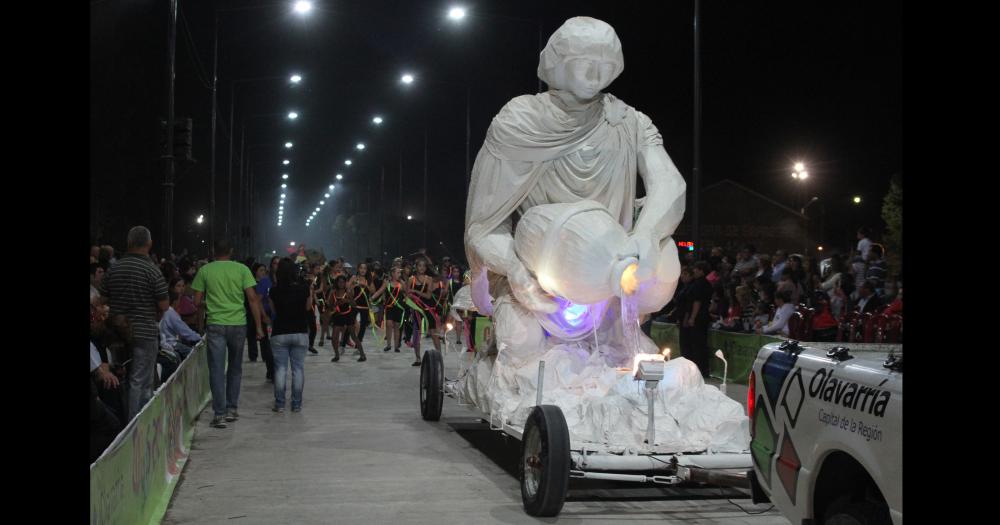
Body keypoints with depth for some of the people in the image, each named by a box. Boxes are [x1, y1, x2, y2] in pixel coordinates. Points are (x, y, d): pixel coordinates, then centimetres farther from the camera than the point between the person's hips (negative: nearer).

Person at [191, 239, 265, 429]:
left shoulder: (205, 270, 1)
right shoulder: (242, 269, 0)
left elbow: (197, 302, 2)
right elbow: (252, 298, -5)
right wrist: (259, 326, -1)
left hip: (215, 325, -1)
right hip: (238, 324, 1)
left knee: (217, 370, 1)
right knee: (235, 368, 17)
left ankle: (219, 414, -3)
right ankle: (232, 409, 20)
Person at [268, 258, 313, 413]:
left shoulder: (274, 291, -8)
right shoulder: (304, 288, -6)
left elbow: (273, 311, 7)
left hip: (279, 333, -1)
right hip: (300, 332, 1)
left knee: (280, 368, 5)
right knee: (298, 368, 6)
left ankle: (279, 403, 4)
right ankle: (296, 404, 8)